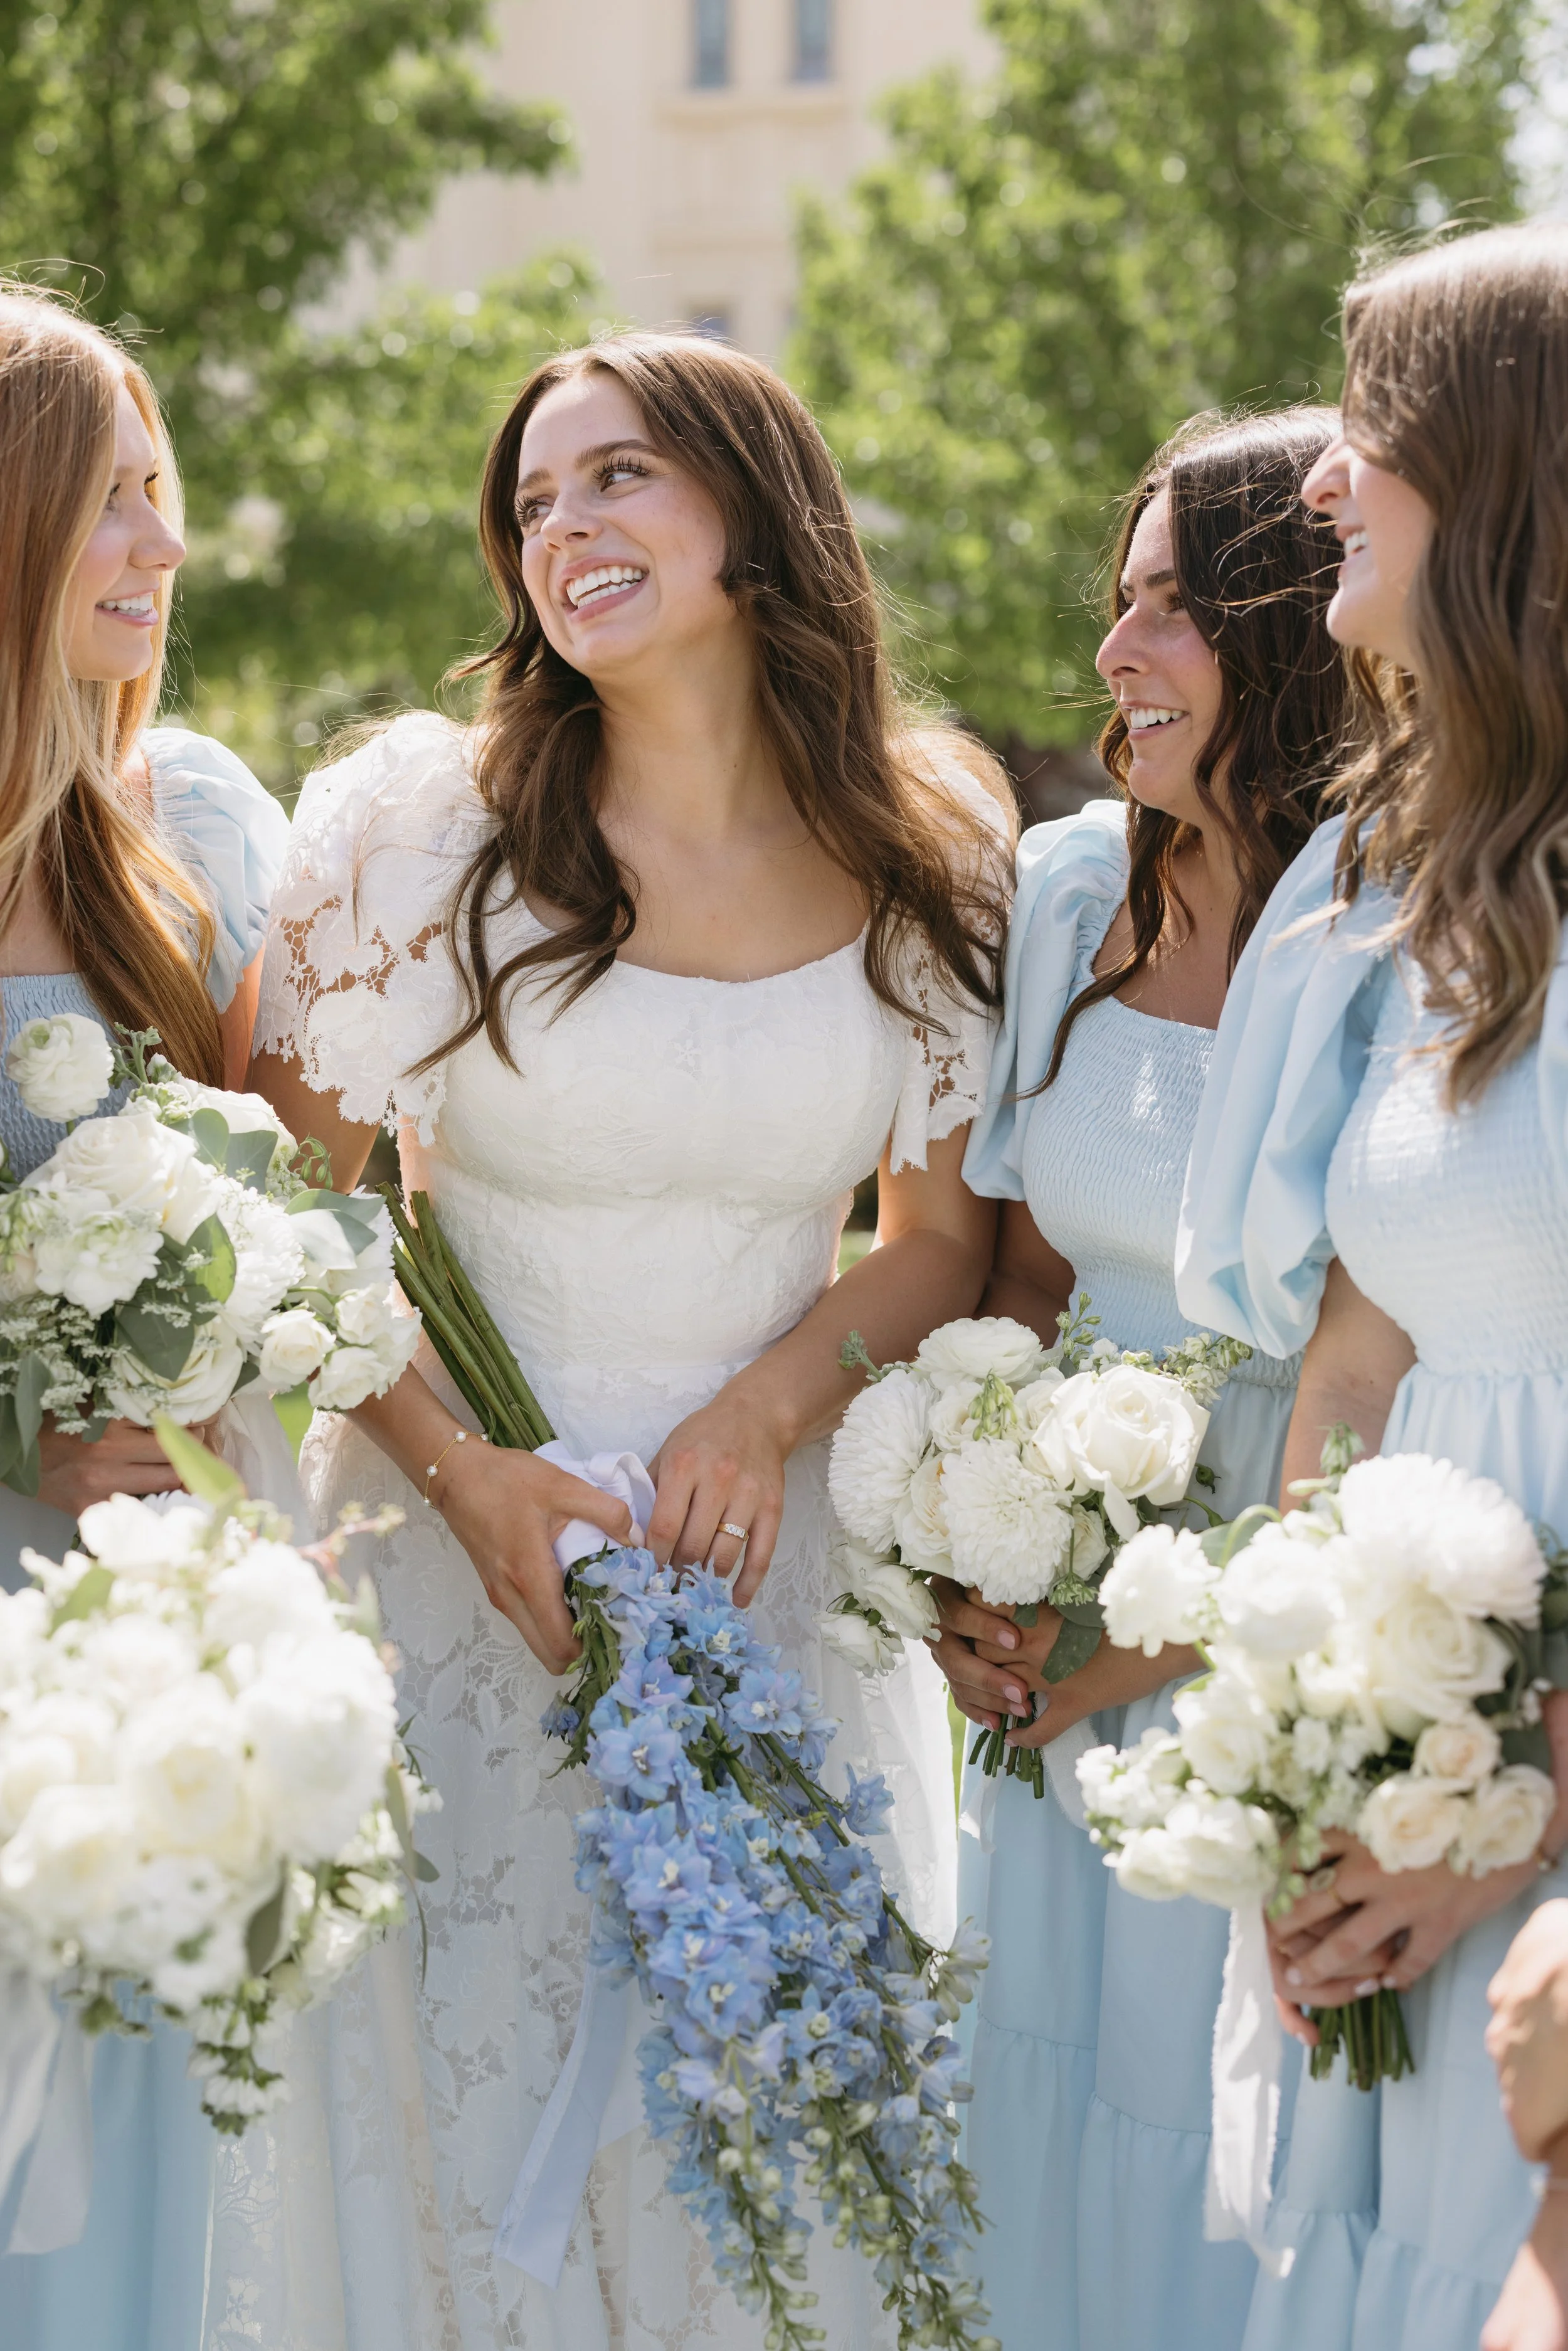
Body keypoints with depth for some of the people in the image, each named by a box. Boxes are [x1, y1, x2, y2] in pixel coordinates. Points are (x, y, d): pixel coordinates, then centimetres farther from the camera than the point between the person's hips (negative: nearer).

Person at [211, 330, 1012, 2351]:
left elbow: (946, 1230, 6)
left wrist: (769, 1410, -11)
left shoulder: (930, 862, -2)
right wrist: (467, 1474, -15)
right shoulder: (419, 821, -7)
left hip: (779, 1553, 2)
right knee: (463, 2097, 6)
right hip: (462, 1543, -1)